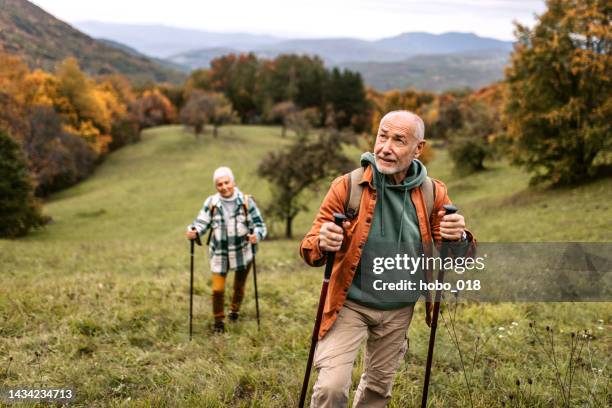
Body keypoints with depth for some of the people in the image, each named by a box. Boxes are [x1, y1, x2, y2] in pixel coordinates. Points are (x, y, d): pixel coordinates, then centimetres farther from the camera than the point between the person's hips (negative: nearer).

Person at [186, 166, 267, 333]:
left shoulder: (246, 202, -11)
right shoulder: (211, 203, -8)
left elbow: (259, 224, -10)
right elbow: (201, 222, -9)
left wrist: (257, 235, -32)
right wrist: (193, 231, -31)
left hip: (243, 253, 0)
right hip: (219, 254, 0)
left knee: (239, 287, 19)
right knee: (218, 289, -3)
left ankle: (235, 309, 50)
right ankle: (219, 321, 21)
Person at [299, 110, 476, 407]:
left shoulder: (433, 193, -5)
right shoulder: (346, 187, -13)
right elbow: (309, 247, -11)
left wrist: (458, 238, -24)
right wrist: (322, 244, -36)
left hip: (399, 310, 3)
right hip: (350, 304, -3)